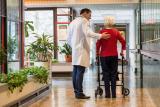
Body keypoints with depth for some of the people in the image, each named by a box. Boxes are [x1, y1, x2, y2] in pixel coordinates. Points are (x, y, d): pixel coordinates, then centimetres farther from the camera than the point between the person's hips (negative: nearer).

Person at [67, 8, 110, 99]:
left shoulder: (73, 22, 20)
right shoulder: (84, 21, -4)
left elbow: (68, 39, 20)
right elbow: (88, 33, -21)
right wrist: (100, 36, -16)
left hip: (75, 50, 8)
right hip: (82, 50, -8)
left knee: (76, 71, 8)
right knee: (80, 71, -10)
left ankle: (76, 91, 12)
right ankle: (79, 93, -11)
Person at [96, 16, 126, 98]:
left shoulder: (102, 32, -5)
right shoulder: (116, 31, 1)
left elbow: (98, 43, -8)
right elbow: (123, 41, -1)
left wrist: (98, 52, 8)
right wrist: (122, 51, 13)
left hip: (104, 56, -1)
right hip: (114, 56, 1)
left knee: (106, 74, 5)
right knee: (113, 74, 8)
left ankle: (107, 93, 4)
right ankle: (113, 93, 7)